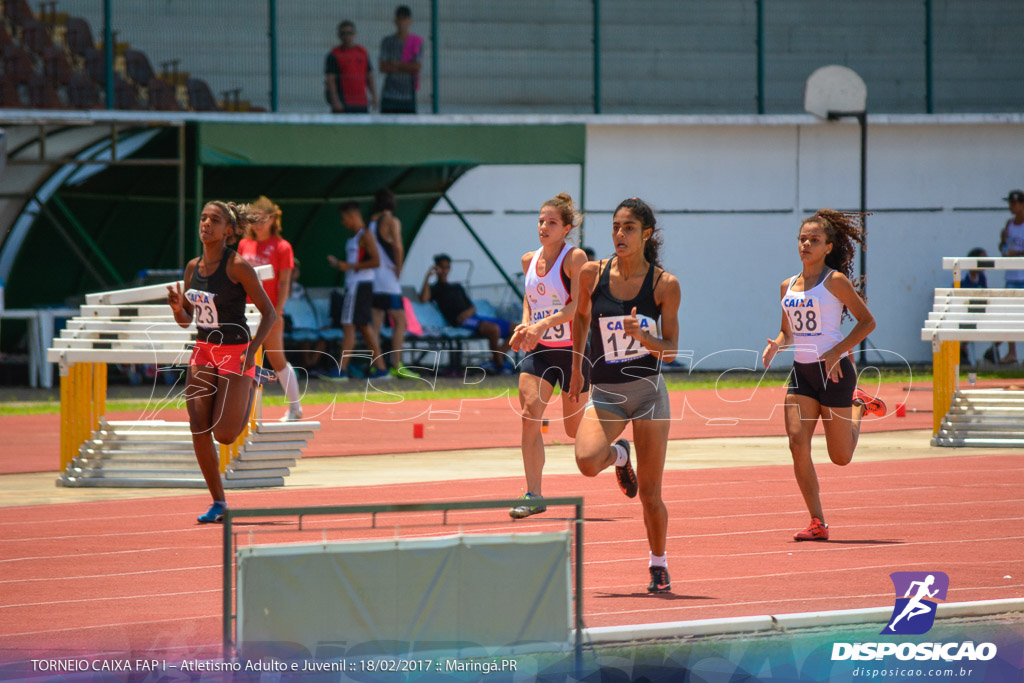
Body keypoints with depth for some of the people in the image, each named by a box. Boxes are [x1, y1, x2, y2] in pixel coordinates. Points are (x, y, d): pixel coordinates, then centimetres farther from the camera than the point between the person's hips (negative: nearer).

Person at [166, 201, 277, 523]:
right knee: (198, 431, -5)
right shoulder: (193, 267, 4)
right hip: (204, 352, 5)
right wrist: (177, 307, -11)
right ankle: (218, 503, 6)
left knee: (224, 434, -6)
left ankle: (250, 391, 27)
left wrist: (252, 351, -23)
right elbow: (186, 320, 12)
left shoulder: (238, 266, -15)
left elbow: (269, 313, -13)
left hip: (236, 352, -5)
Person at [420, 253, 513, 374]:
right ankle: (499, 365, -21)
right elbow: (423, 299, -14)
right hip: (461, 323, -8)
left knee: (514, 329, -4)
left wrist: (470, 311, -1)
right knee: (493, 328, -34)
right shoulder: (435, 288, 10)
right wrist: (428, 277, -10)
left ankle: (494, 363, -12)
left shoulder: (457, 287, 30)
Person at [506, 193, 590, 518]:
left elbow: (580, 305, -22)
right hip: (539, 351, 5)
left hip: (573, 350, -5)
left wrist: (544, 324, -34)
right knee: (529, 414, -14)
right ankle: (533, 496, -12)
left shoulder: (574, 258, -12)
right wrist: (524, 325, 3)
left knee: (574, 428, 6)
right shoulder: (529, 260, 7)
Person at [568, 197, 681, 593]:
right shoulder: (593, 274, -3)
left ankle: (659, 565, 23)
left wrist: (643, 337, -24)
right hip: (605, 392, 1)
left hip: (648, 390, -1)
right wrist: (577, 368, 19)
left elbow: (671, 351, -4)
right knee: (587, 462, -27)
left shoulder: (664, 284, -6)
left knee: (650, 494, -1)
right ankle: (618, 456, 11)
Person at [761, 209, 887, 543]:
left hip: (834, 370, -5)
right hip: (802, 371, 5)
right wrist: (776, 346, -2)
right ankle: (817, 522, -7)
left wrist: (837, 352, -18)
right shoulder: (788, 286, 9)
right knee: (797, 441, -13)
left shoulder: (835, 281, -8)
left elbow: (867, 321, -7)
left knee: (841, 456, 4)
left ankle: (857, 407, 36)